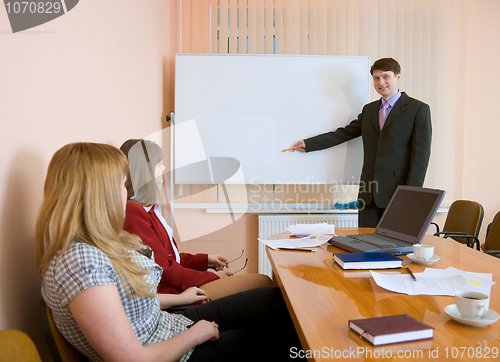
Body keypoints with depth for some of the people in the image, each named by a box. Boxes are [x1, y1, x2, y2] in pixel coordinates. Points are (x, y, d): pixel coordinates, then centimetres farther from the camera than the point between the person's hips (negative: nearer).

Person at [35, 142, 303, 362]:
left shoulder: (99, 243, 1)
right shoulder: (79, 261, -31)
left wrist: (178, 298, 22)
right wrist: (194, 335, -16)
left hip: (167, 324, 9)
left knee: (274, 298, 7)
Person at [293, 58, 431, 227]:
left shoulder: (419, 109, -1)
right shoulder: (369, 110, 17)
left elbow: (420, 155, -7)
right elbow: (344, 133, 18)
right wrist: (307, 144, 14)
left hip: (397, 192, -5)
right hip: (369, 194, 5)